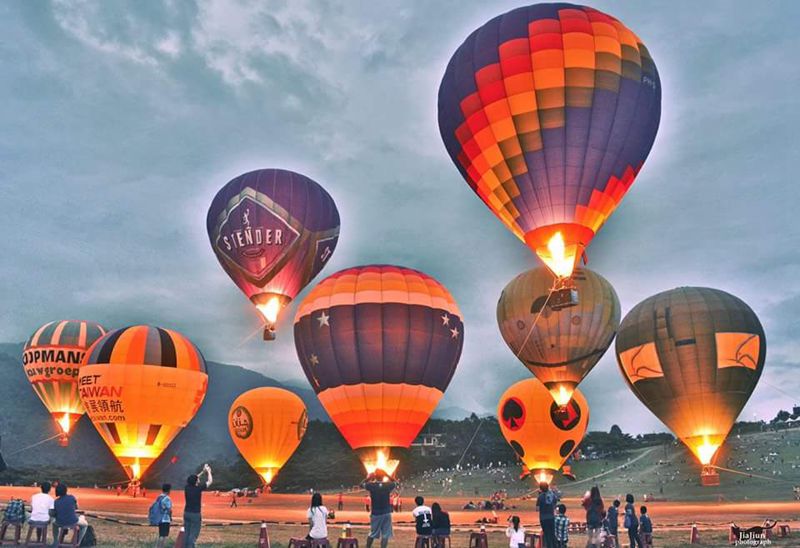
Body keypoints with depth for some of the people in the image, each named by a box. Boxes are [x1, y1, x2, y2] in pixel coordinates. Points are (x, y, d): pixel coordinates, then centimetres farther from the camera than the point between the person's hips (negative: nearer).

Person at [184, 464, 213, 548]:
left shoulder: (187, 488, -1)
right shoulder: (198, 489, -16)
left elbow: (194, 478, 19)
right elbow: (210, 481, -4)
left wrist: (202, 471, 24)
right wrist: (208, 471, 11)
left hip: (186, 513, 6)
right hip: (195, 514, -6)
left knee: (186, 533, 10)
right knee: (193, 534, -2)